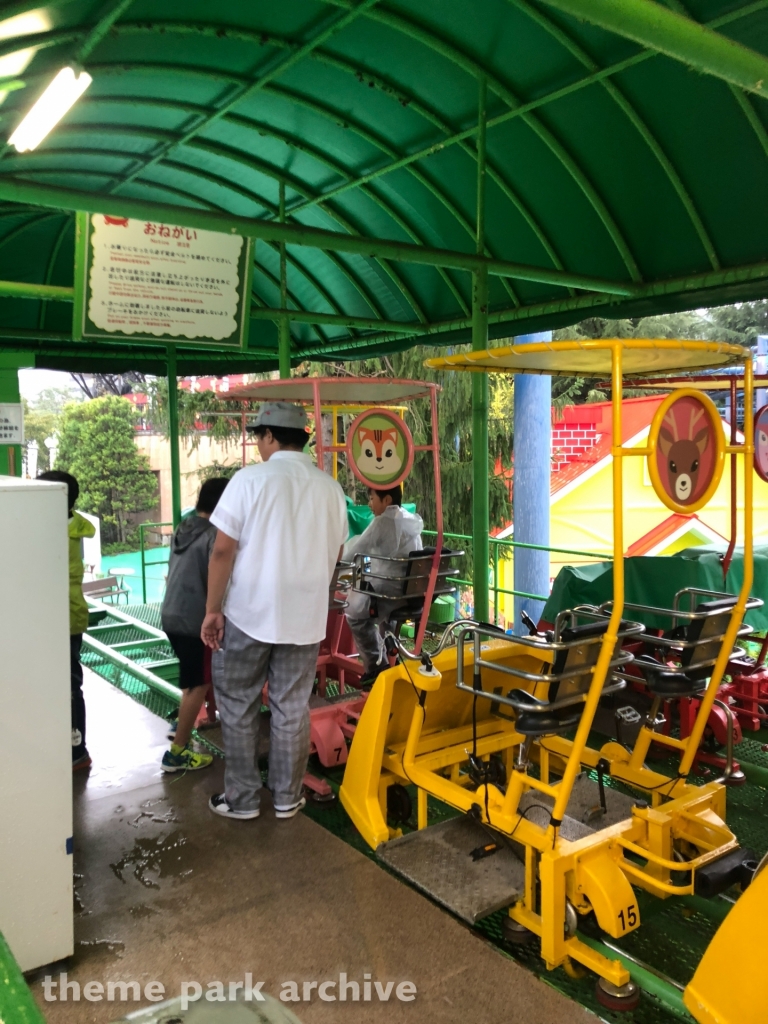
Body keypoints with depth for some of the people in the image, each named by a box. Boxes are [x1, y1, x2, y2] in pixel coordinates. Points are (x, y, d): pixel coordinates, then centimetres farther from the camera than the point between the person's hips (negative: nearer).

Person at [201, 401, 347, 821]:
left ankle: (241, 798, 22)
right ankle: (287, 797, 25)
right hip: (305, 618, 4)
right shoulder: (330, 488, 1)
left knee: (238, 708, 13)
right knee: (292, 710, 14)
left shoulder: (250, 479, -11)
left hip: (248, 615, -3)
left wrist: (213, 609, -4)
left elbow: (222, 550, -13)